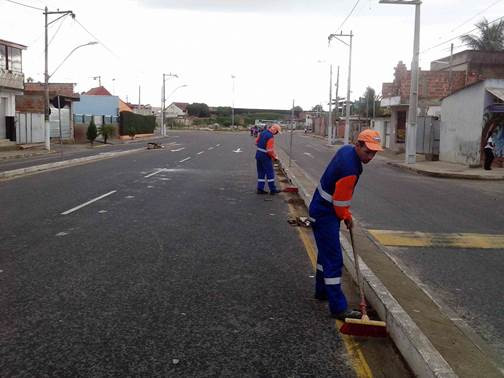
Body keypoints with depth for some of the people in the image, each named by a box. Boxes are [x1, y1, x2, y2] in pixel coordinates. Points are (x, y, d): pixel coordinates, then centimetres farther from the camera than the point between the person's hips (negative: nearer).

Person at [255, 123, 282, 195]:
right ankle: (273, 190, 9)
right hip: (265, 156, -8)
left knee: (261, 173, 14)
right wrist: (275, 157, -10)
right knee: (270, 173, 3)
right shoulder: (270, 137, -21)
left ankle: (260, 189, 15)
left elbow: (256, 142, 15)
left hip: (258, 154, 8)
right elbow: (270, 150, -24)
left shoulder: (262, 133, 5)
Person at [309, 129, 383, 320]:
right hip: (325, 214, -11)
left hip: (321, 209, 11)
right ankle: (338, 307, -5)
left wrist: (345, 214, 18)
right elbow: (340, 201, -20)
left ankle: (322, 290, 37)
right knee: (334, 259, -9)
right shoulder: (350, 168, -29)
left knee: (326, 252, 22)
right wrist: (347, 217, 0)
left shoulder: (347, 149, 1)